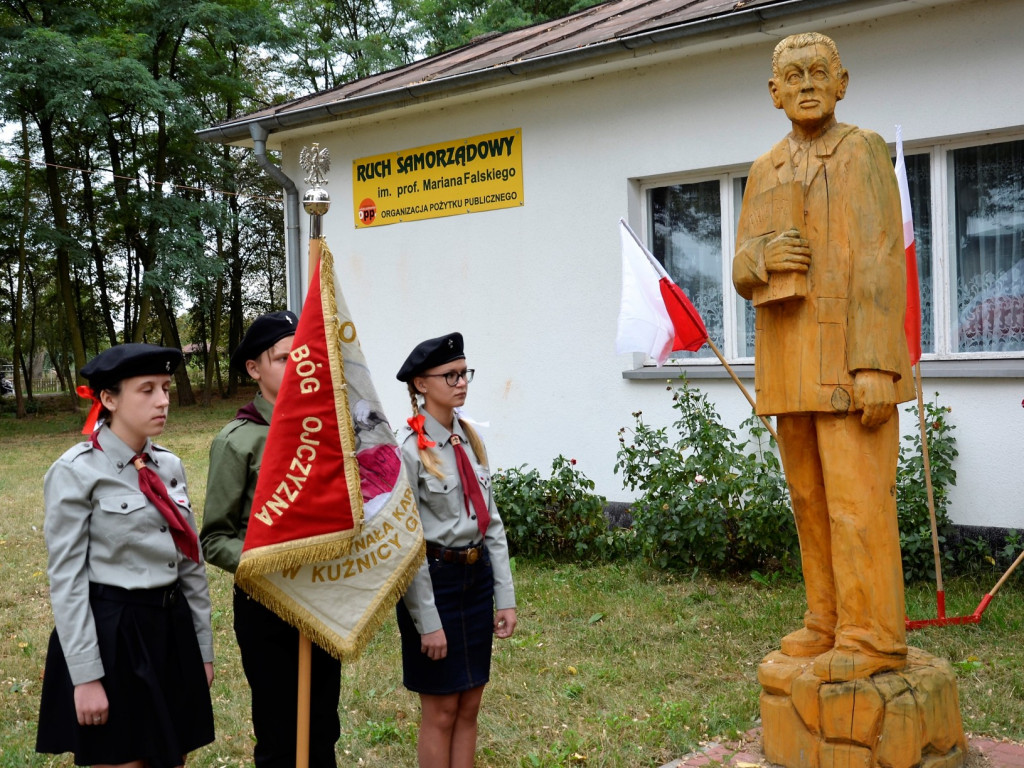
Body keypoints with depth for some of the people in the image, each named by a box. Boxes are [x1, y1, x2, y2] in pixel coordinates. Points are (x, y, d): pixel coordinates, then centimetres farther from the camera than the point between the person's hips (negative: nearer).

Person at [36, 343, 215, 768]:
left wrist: (203, 647, 12)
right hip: (110, 635, -6)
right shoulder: (75, 472, -12)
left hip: (172, 629, 6)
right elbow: (66, 580, -13)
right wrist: (85, 676, -14)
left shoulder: (169, 465, 6)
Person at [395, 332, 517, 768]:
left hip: (477, 576, 7)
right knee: (441, 712, 5)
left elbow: (491, 521, 10)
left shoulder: (470, 439, 6)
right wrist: (427, 621, -15)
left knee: (470, 706, 13)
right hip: (434, 580, -7)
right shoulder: (408, 449, -14)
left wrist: (505, 596, 6)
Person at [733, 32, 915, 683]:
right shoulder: (765, 173, 16)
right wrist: (763, 258, -11)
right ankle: (829, 621, 20)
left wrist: (876, 364, -20)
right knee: (810, 498, 10)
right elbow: (744, 274, 15)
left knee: (858, 498, -8)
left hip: (850, 356, -6)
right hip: (787, 361, 6)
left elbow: (882, 262, -11)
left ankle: (874, 636, 0)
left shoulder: (864, 152, -1)